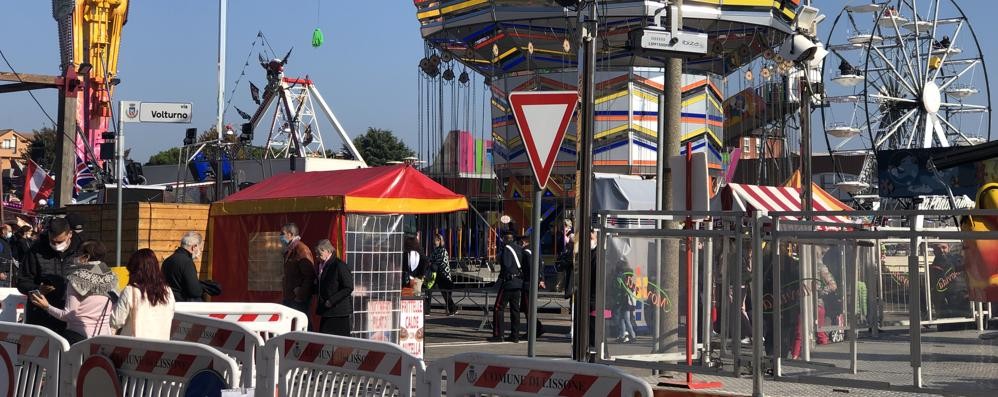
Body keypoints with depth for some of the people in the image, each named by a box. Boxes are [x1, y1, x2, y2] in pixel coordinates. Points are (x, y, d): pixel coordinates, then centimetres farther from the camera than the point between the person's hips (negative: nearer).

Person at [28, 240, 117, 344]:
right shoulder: (111, 278, 5)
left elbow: (68, 315, -8)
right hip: (104, 336, 5)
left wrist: (46, 307, 1)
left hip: (79, 336, -5)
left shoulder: (77, 278, -7)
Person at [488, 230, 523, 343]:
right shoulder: (518, 248, 11)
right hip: (518, 282, 8)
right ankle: (515, 336, 13)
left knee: (498, 308, -2)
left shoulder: (506, 248, -13)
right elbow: (522, 265, 12)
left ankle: (498, 335, -4)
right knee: (515, 309, 12)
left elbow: (506, 266, -19)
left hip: (508, 282, -8)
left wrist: (500, 279, -9)